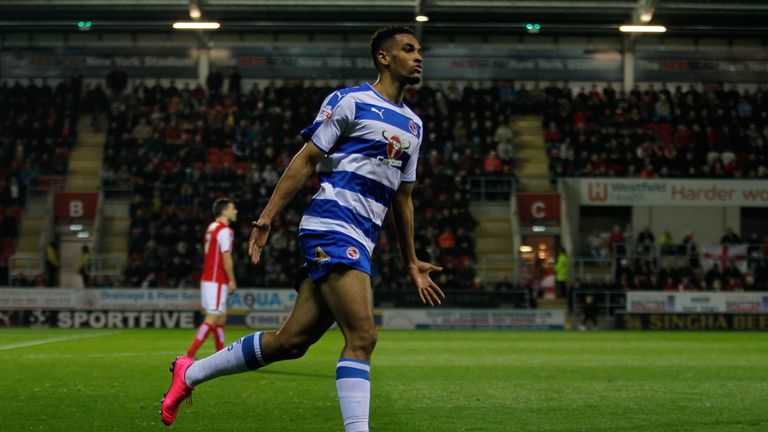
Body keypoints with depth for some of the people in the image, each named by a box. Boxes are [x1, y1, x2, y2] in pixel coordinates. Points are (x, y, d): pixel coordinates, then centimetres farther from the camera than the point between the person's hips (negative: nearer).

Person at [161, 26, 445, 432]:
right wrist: (267, 216, -11)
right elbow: (306, 159, -4)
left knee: (291, 341, 7)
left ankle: (190, 373, 21)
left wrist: (411, 262, 25)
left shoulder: (413, 125, 21)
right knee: (362, 337, -19)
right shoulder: (349, 101, -1)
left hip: (360, 242, 8)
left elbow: (402, 197, 26)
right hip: (332, 226, -8)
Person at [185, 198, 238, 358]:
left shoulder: (212, 227, 17)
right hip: (216, 282, -10)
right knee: (212, 319, -10)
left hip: (207, 278, 10)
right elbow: (226, 258, -17)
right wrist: (232, 280, -12)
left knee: (221, 318, 13)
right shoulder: (225, 230, -12)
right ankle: (189, 355, -14)